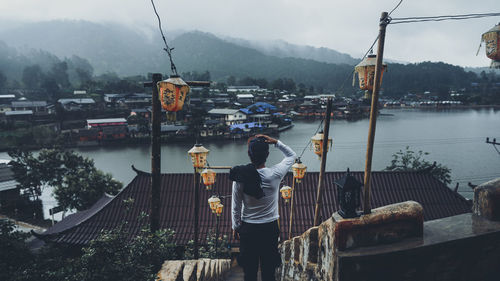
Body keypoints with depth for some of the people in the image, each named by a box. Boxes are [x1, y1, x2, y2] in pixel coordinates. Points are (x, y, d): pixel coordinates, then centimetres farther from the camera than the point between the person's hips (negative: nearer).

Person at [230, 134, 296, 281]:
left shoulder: (240, 178, -17)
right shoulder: (275, 174, -17)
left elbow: (236, 207, -7)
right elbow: (292, 155, 1)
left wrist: (235, 227, 8)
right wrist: (276, 142, -11)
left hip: (248, 229, 0)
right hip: (270, 228, 0)